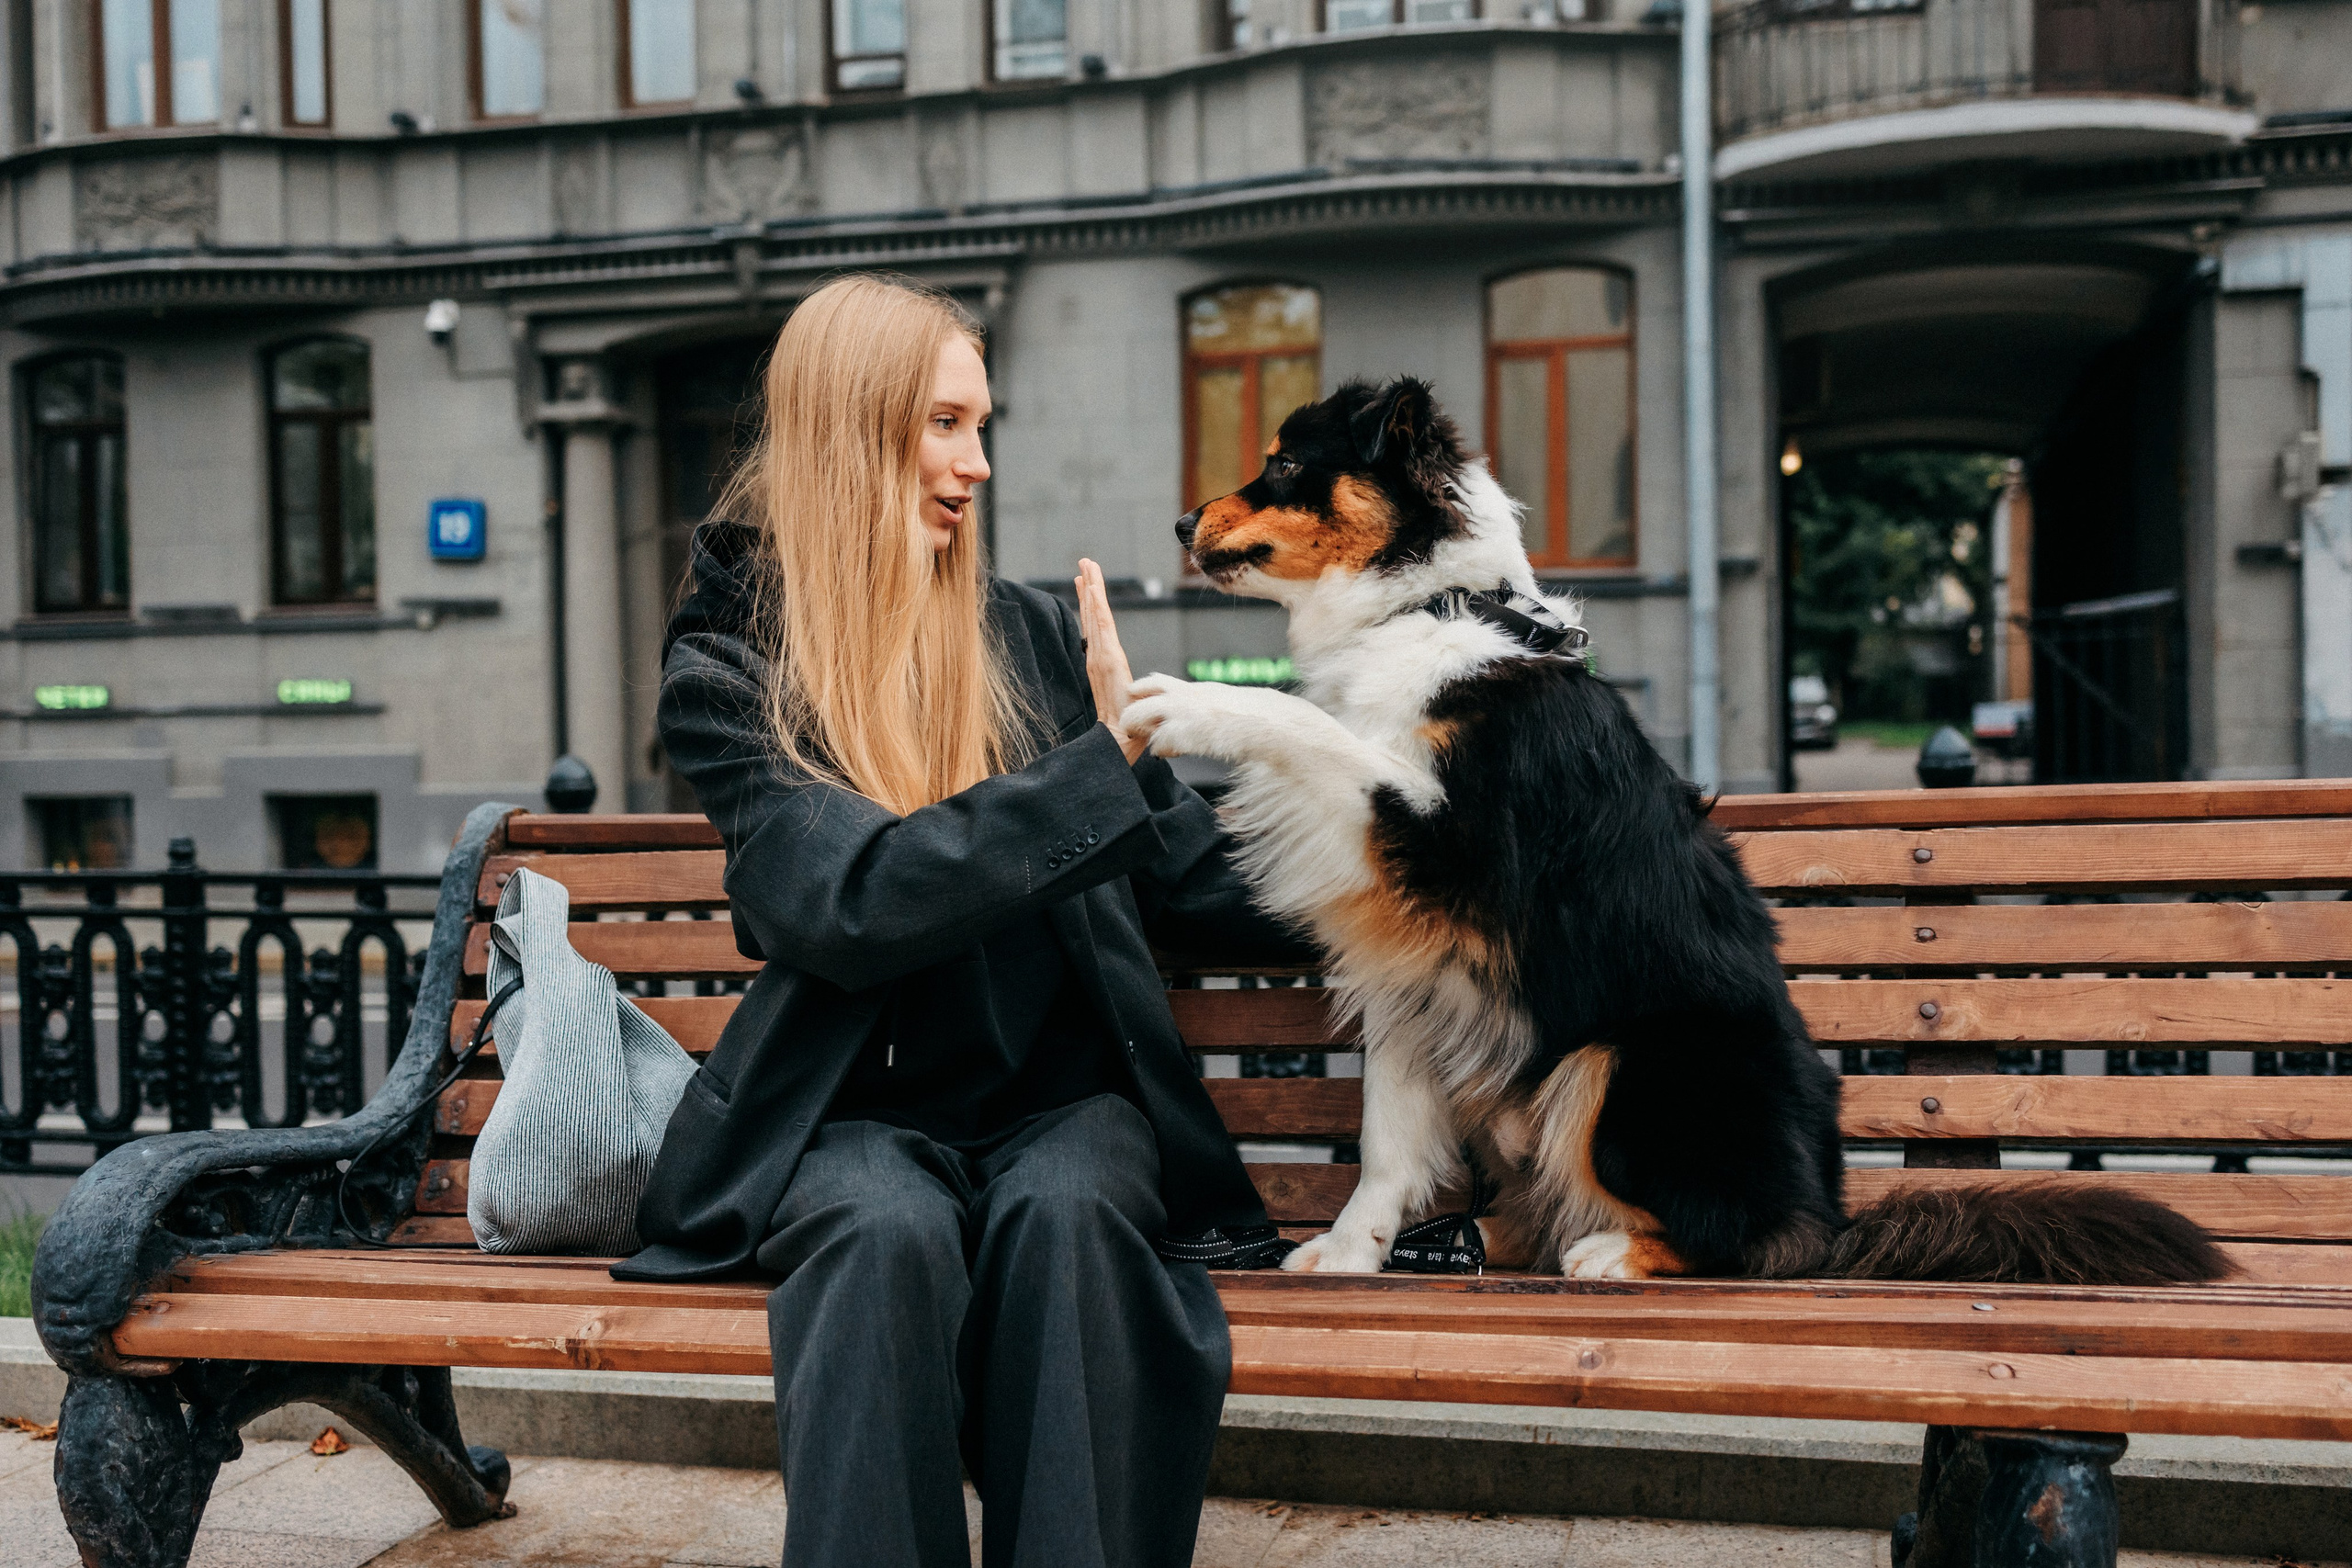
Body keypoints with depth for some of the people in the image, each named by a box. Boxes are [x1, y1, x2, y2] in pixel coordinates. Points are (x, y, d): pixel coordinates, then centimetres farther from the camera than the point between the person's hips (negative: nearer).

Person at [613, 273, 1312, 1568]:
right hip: (854, 1111, -2)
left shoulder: (1034, 636, 10)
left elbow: (1188, 883, 15)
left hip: (1062, 1094, 2)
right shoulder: (724, 669, 0)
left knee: (1061, 1214, -31)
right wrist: (1104, 766, -18)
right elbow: (849, 905, -16)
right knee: (892, 1232, -34)